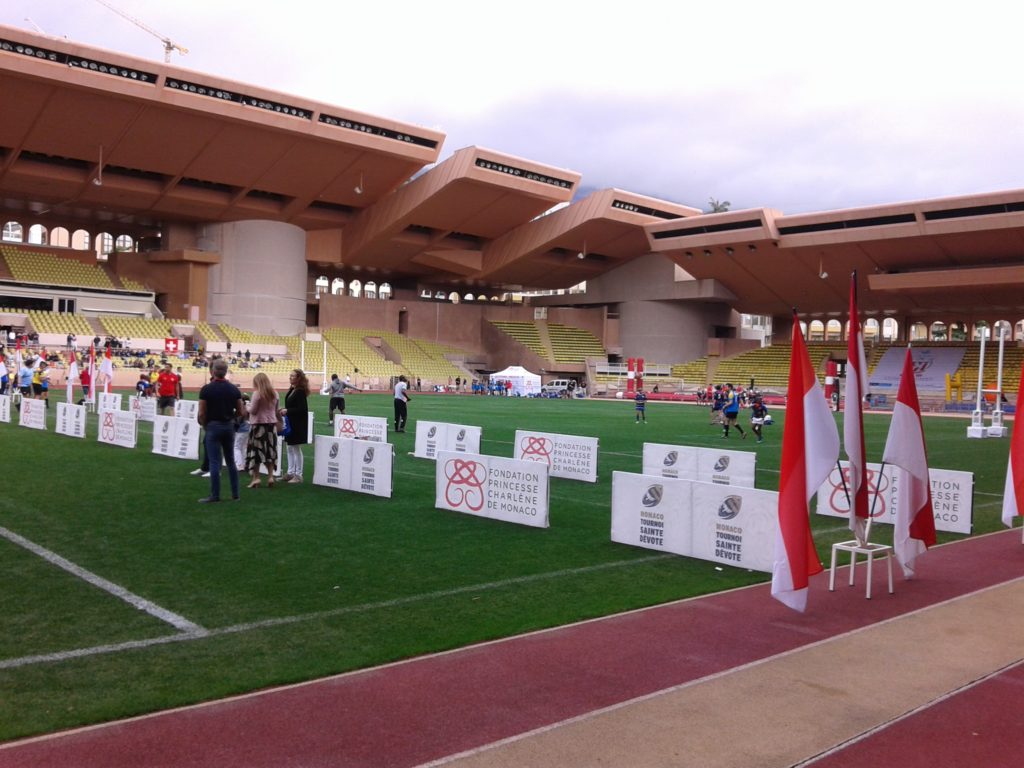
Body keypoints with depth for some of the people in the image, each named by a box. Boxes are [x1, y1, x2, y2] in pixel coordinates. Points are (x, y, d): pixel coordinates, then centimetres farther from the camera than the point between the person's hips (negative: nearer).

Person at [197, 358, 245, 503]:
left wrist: (205, 425, 6)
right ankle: (235, 494, 15)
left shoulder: (206, 389, -10)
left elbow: (201, 413, -11)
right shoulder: (234, 389, 1)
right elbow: (241, 412, 3)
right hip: (229, 427, 4)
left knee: (215, 462, -2)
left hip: (213, 427, -4)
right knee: (231, 461, 13)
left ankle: (215, 495, 0)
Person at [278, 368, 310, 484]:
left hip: (298, 424, -9)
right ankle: (291, 473, 23)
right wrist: (284, 410, 2)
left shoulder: (301, 392, -17)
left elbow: (302, 409, -22)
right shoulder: (291, 390, 10)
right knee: (290, 448, 14)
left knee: (296, 449, -2)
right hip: (290, 423, 9)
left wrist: (287, 411, -19)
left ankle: (298, 475, 6)